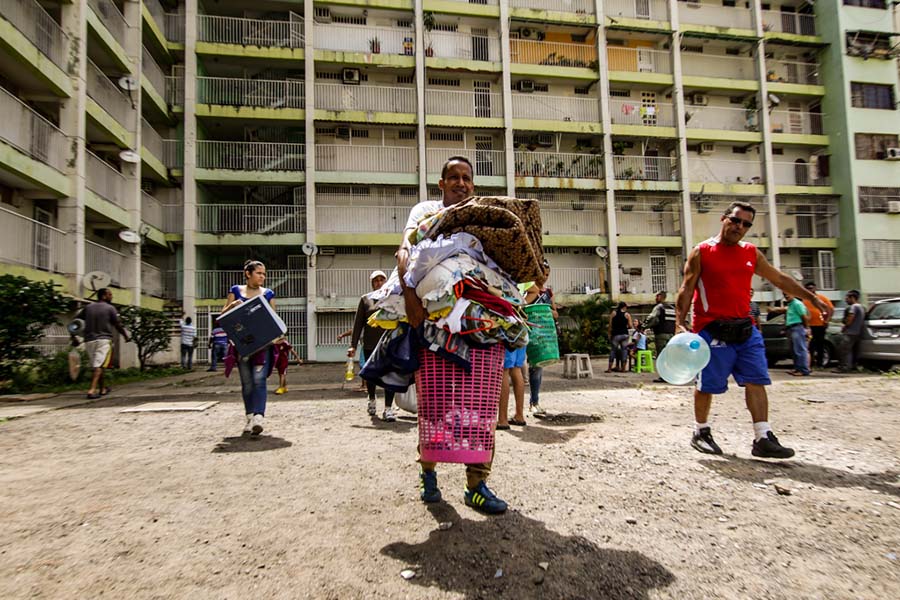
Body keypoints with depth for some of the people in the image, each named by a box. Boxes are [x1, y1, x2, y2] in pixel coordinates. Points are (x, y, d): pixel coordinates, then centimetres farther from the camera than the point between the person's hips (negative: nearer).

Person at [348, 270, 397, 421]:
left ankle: (388, 408, 0)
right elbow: (358, 323, 3)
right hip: (370, 344, 1)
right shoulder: (365, 299, 5)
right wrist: (353, 345, -3)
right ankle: (371, 400, 40)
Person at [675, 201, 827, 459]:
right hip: (713, 329, -5)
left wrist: (811, 297, 20)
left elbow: (780, 278, 21)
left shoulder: (752, 253, 12)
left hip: (745, 328, 5)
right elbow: (686, 289, -6)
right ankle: (701, 432, 21)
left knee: (756, 381, 1)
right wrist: (680, 322, -15)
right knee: (707, 385, 2)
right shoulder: (702, 251, -3)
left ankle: (763, 438, 5)